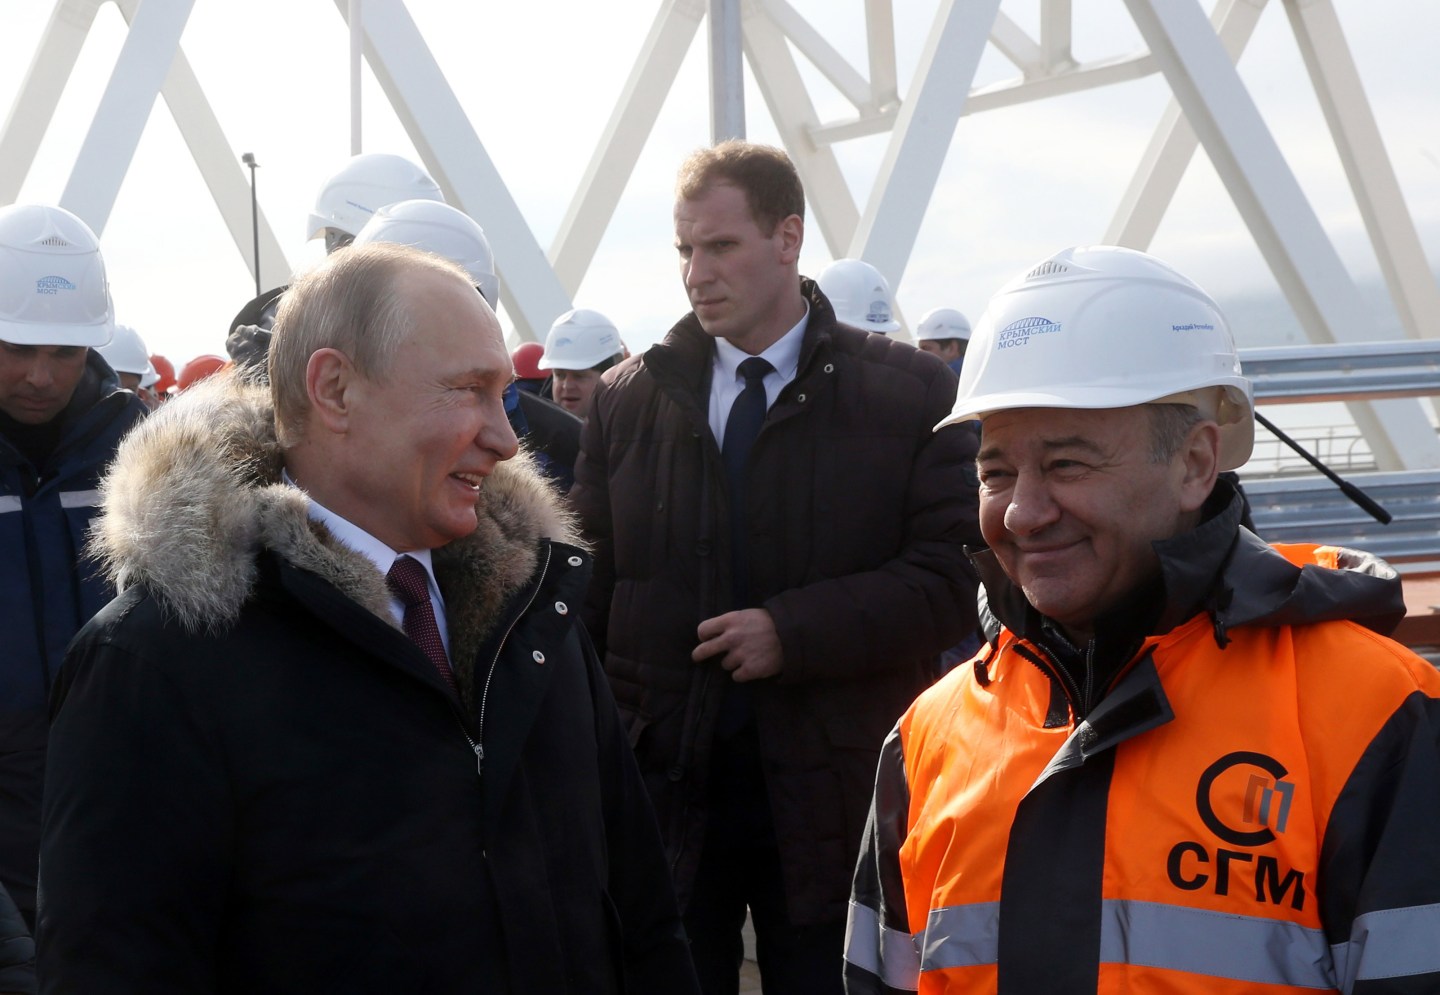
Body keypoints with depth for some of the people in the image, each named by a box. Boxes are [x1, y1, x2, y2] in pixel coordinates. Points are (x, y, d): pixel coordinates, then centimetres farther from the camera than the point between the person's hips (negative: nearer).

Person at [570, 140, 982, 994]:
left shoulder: (912, 395, 0)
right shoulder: (627, 399, 7)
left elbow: (953, 579, -7)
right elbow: (588, 592, 7)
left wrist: (793, 631, -17)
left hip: (834, 791, -2)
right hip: (663, 790, 2)